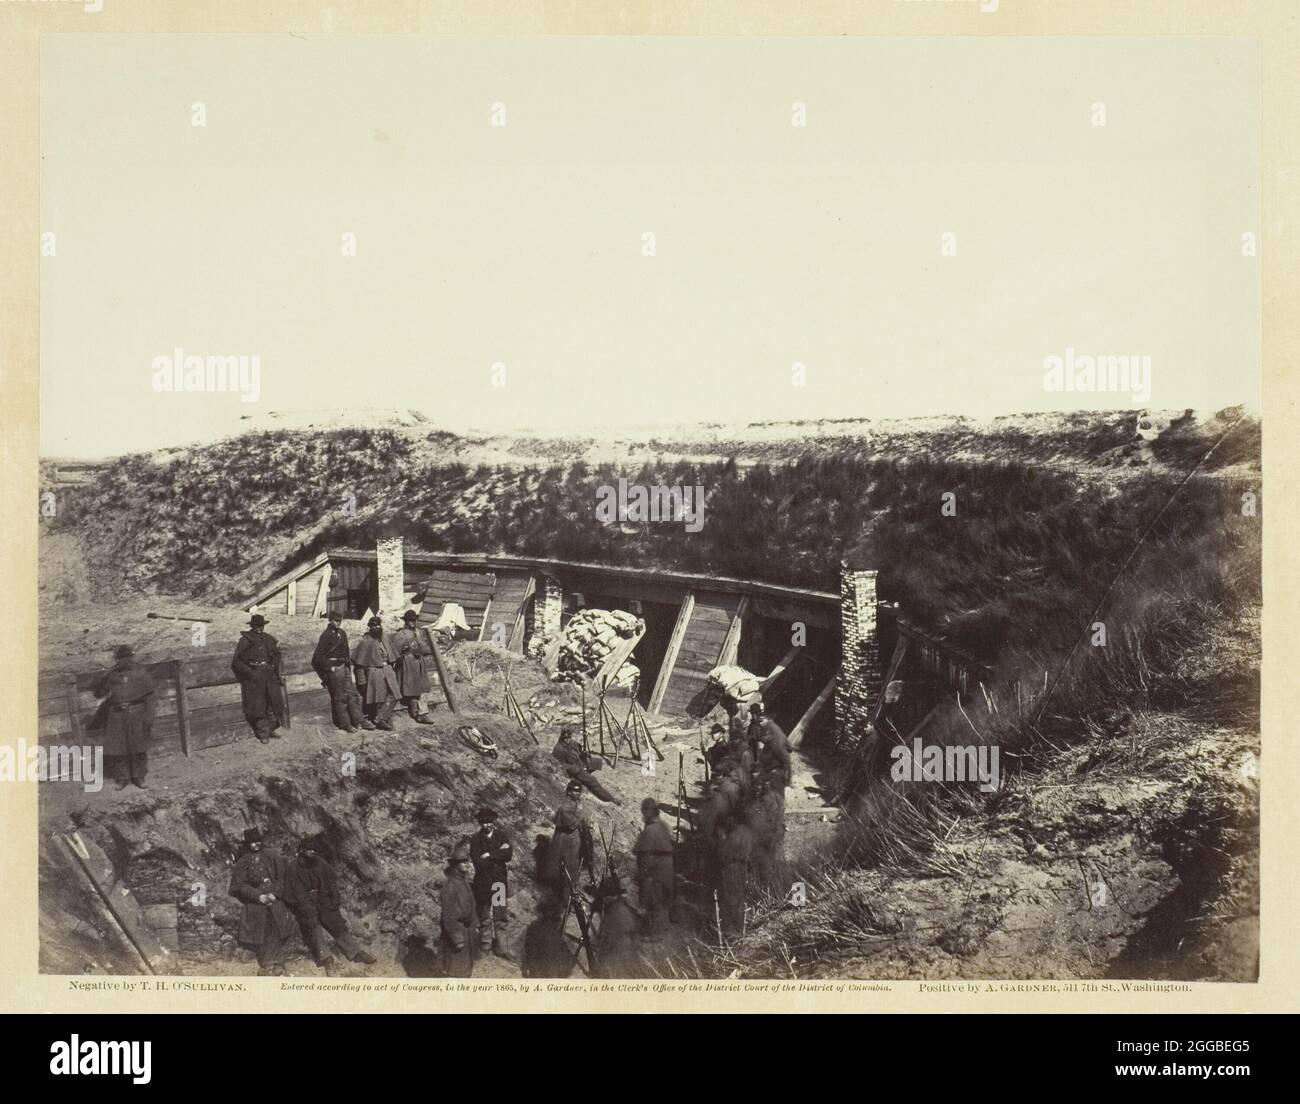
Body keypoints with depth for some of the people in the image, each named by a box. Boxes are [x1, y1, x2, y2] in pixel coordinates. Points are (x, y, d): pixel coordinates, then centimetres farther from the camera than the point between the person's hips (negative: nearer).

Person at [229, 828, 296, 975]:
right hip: (255, 905, -1)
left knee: (278, 935, -7)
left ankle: (277, 965, -4)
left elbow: (282, 877, 5)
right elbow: (240, 885, -1)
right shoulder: (242, 863, 5)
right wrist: (258, 896, -13)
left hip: (275, 901, 1)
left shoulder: (271, 858, 8)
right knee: (261, 937, -1)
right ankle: (264, 966, 7)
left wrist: (274, 893, -11)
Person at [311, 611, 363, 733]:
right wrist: (329, 667, -14)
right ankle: (344, 724, 5)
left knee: (352, 694, 7)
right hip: (334, 669, -7)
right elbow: (318, 655, -14)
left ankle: (356, 722, 12)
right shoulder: (326, 635, -11)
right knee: (340, 697, -1)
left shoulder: (342, 633, 13)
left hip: (344, 668, 7)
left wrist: (349, 664, 14)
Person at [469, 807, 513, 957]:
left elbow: (509, 855, -7)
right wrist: (499, 854, -11)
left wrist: (490, 855, -13)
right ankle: (484, 950, 9)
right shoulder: (475, 839, -3)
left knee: (501, 917, 2)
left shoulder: (501, 836, 5)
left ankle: (500, 950, 10)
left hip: (500, 880, 2)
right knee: (484, 918, 1)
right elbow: (478, 862, -13)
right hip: (483, 882, -2)